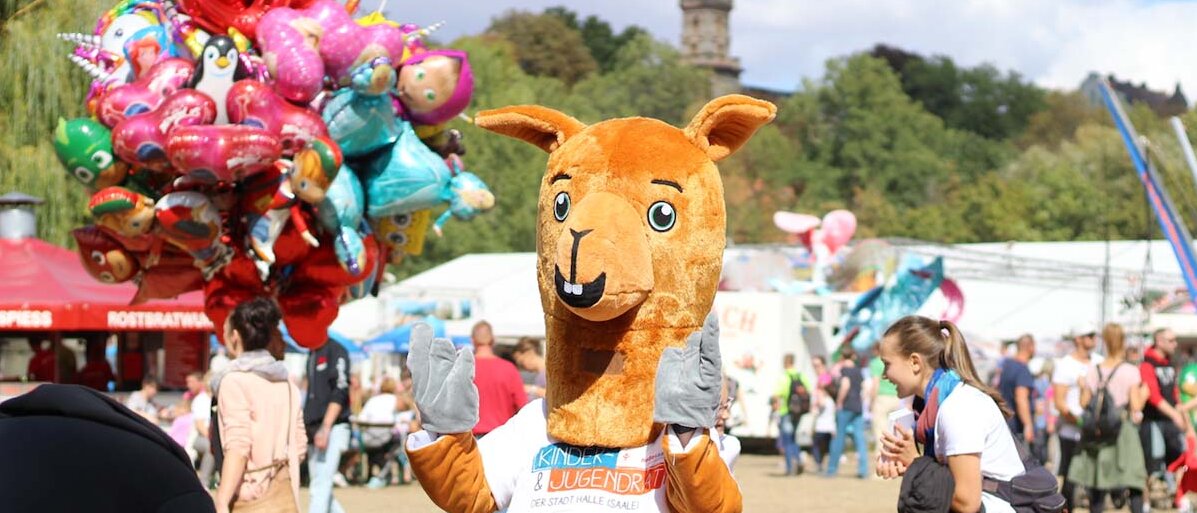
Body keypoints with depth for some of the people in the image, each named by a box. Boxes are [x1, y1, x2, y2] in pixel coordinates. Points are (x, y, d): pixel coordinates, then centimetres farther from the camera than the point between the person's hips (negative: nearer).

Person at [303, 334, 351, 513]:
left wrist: (325, 428, -21)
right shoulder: (312, 355, 17)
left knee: (320, 488, -13)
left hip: (332, 429, -8)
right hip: (313, 430, 8)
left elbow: (339, 393, -15)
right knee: (319, 489, 7)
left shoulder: (335, 351, -6)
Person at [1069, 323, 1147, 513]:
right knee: (1135, 486, 2)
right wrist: (1144, 395, 9)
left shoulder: (1093, 371, 3)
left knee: (1096, 490, 9)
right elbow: (1136, 406, -10)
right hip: (1123, 431, -3)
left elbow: (1084, 404, 2)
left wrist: (1082, 388, 20)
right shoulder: (1130, 371, -6)